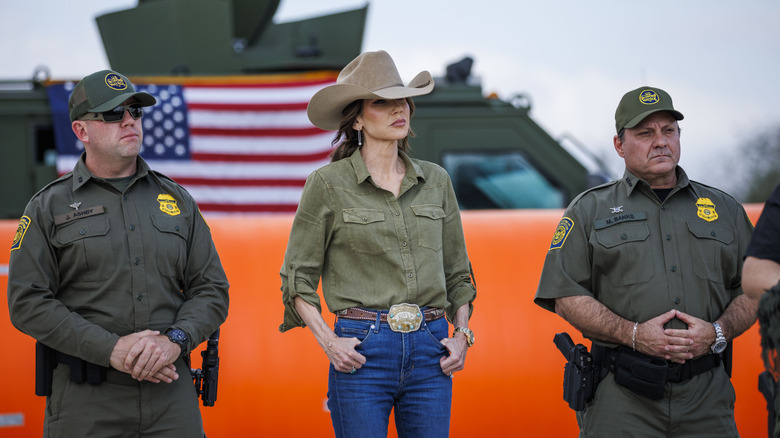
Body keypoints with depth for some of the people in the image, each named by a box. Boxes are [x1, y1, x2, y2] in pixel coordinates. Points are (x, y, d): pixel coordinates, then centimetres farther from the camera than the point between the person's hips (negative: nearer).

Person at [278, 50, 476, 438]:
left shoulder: (435, 181, 11)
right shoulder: (329, 184, -1)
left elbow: (456, 271, 19)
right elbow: (298, 275, 3)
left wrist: (462, 334, 5)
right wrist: (327, 341, -8)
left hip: (430, 351, 4)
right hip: (362, 352, -3)